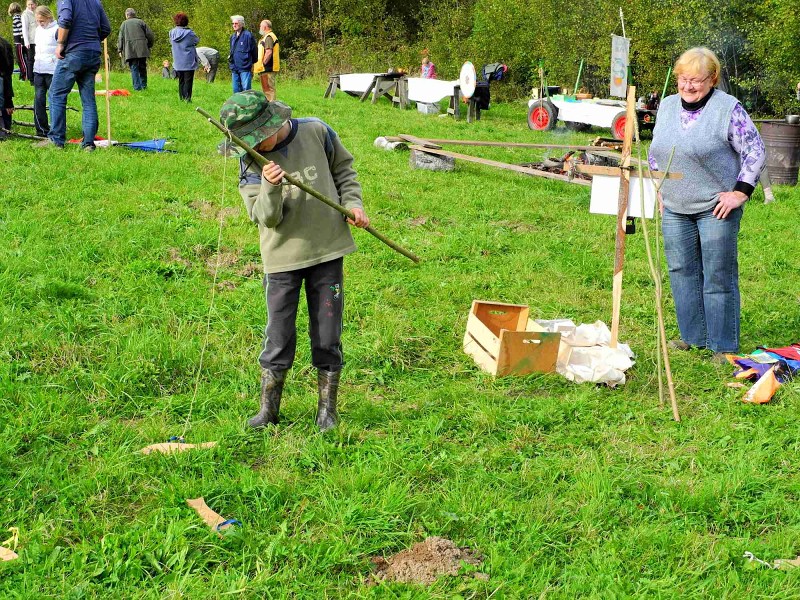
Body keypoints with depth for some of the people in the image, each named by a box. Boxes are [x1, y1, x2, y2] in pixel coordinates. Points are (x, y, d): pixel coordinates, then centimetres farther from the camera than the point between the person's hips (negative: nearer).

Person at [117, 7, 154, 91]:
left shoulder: (124, 24, 9)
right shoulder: (141, 22, 9)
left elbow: (120, 38, 6)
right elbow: (150, 36, 5)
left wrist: (120, 50, 11)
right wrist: (149, 46, 18)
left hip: (130, 51, -1)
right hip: (142, 50, 1)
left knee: (134, 69, -1)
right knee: (142, 68, 11)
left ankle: (137, 87, -9)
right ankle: (144, 86, 12)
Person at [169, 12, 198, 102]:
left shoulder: (172, 32, -2)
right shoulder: (189, 33, -15)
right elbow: (196, 41, -1)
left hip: (177, 62, 5)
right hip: (188, 61, -5)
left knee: (181, 80, 14)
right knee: (188, 80, -1)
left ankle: (181, 97, 14)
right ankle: (187, 98, -7)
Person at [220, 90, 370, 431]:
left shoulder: (316, 133, -6)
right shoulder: (252, 162, -8)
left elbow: (343, 170, 11)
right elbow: (264, 217, -15)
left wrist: (352, 203, -2)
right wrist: (270, 188, -33)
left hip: (327, 250, 1)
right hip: (282, 257, 0)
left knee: (327, 335, 7)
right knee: (278, 336, 3)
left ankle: (327, 407, 21)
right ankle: (268, 408, 19)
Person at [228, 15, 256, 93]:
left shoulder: (248, 35, -7)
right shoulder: (233, 36, 14)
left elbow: (254, 51, -5)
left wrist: (253, 64, -3)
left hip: (245, 69, -7)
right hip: (234, 69, 7)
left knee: (246, 90, -7)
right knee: (236, 90, 10)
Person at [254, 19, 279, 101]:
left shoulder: (268, 37, -13)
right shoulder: (266, 37, 22)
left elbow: (269, 52, -24)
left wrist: (263, 63, -18)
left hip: (267, 69, -11)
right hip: (266, 69, 11)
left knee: (268, 88, -10)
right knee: (266, 89, 15)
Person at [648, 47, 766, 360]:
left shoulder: (728, 108, -9)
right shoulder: (667, 106, 9)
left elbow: (755, 152, -7)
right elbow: (655, 150, 21)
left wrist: (740, 192, -12)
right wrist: (658, 188, 13)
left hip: (716, 208, -6)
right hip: (675, 208, 6)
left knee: (718, 276, -2)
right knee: (682, 272, 10)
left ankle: (723, 345, 7)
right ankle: (693, 336, 23)